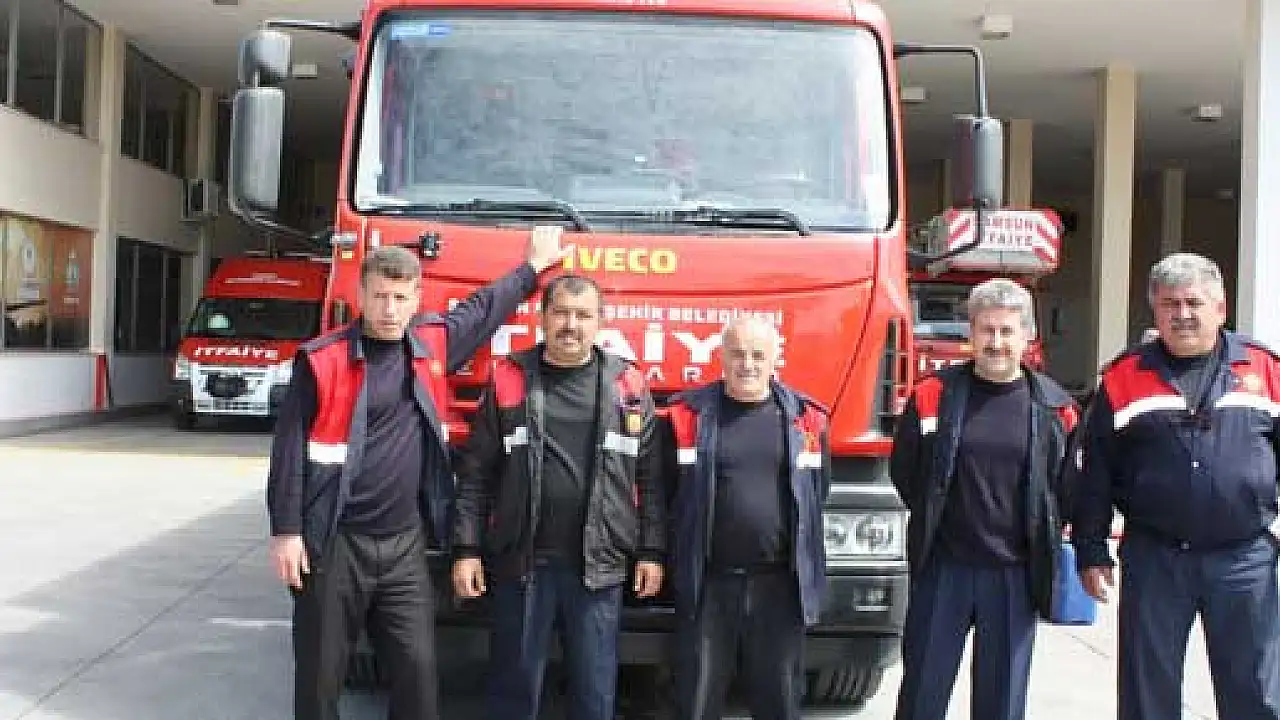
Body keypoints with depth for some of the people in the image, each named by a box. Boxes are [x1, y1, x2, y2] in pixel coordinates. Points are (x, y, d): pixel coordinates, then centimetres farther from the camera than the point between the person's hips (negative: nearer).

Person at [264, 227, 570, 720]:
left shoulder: (431, 345, 6)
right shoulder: (323, 360, -7)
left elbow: (485, 308, 23)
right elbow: (290, 449, -7)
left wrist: (534, 266, 33)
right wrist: (285, 531, -10)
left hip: (405, 546, 4)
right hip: (334, 545, -4)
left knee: (418, 670, 3)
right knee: (319, 675, 7)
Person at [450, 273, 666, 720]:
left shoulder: (627, 386, 4)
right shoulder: (508, 380, 1)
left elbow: (648, 477, 5)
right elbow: (476, 472, 1)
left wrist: (651, 552, 2)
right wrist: (467, 548, -4)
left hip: (599, 567, 1)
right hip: (521, 564, 0)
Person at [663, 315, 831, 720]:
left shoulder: (806, 417, 4)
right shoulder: (689, 414, -1)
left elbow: (818, 493, 11)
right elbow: (663, 491, 2)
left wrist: (804, 565, 10)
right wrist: (678, 559, 0)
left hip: (779, 585, 1)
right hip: (707, 584, -1)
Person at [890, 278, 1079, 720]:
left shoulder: (1053, 407, 0)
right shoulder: (934, 395, -2)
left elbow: (1068, 486, 9)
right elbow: (903, 470, 7)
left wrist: (1044, 536, 4)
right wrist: (935, 520, 6)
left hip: (1016, 574, 1)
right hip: (941, 568, 0)